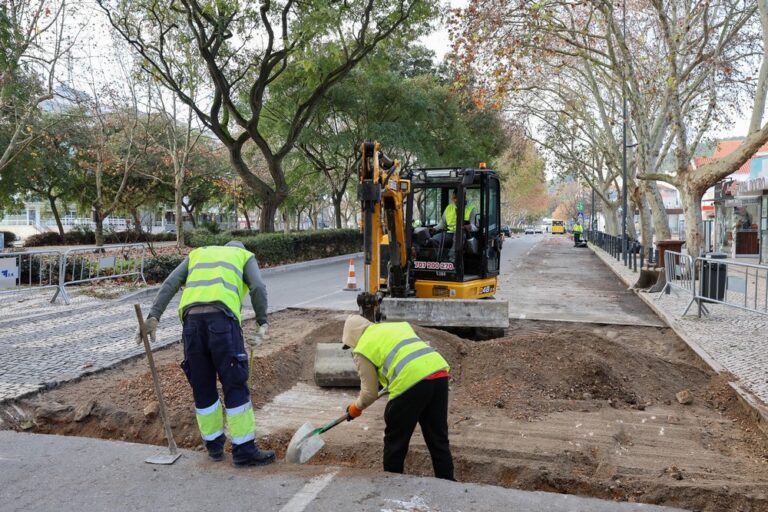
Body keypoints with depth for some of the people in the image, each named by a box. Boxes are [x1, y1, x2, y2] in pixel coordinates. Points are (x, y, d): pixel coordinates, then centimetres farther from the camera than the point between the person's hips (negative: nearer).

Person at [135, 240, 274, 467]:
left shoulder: (197, 254, 32)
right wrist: (263, 323, 4)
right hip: (222, 318, -3)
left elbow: (170, 284, 16)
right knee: (235, 386, 2)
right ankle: (244, 450, 6)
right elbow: (258, 287, 4)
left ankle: (214, 444, 28)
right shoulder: (245, 256, 25)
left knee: (202, 387, 15)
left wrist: (153, 316, 8)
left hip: (192, 319, 4)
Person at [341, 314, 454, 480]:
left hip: (411, 382, -7)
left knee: (395, 440, 14)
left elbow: (370, 393, 10)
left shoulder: (363, 349, 8)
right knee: (439, 439, 16)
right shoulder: (398, 325, 27)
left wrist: (357, 407, 30)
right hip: (439, 373, 7)